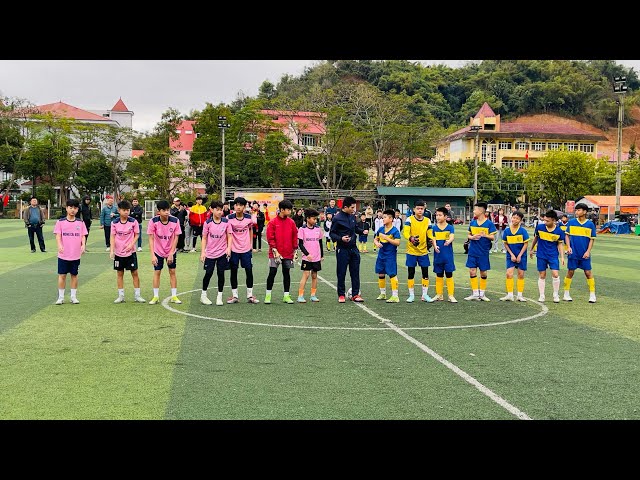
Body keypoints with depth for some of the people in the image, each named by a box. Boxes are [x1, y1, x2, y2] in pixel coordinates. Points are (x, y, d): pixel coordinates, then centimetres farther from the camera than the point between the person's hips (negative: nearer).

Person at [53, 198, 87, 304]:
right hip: (63, 255, -1)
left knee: (74, 275, 9)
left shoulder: (80, 222, 5)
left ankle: (74, 296, 19)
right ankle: (61, 297, 11)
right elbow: (58, 235, -5)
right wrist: (59, 245, -22)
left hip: (76, 255, 2)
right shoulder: (60, 222, 0)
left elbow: (83, 236, 5)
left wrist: (83, 245, -13)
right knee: (62, 275, 3)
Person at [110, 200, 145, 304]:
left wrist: (131, 244, -15)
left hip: (130, 252, -1)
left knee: (135, 273, 1)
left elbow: (137, 235, 0)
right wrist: (112, 250, -11)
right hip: (118, 252, 1)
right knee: (119, 273, 8)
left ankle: (137, 295, 10)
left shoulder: (133, 221, -5)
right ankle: (121, 296, 16)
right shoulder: (114, 223, -3)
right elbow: (113, 237, -1)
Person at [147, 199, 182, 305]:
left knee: (172, 272, 2)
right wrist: (152, 255, -23)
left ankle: (174, 296, 10)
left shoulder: (175, 221, -19)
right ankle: (156, 296, 10)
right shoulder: (153, 221, -20)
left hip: (171, 251, 1)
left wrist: (171, 253, -14)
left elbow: (176, 238, -11)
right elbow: (151, 239, -17)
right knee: (157, 272, 1)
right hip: (158, 251, -1)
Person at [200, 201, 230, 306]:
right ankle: (203, 295, 20)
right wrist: (203, 252, -4)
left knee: (221, 274, 3)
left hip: (222, 253, 1)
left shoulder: (226, 222, -3)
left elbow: (229, 236, 3)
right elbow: (204, 238, 1)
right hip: (210, 253, -1)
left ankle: (219, 296, 14)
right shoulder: (208, 223, -4)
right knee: (208, 274, 3)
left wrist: (228, 248, -9)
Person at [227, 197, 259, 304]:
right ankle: (234, 295, 16)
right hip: (234, 249, -1)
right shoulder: (229, 218, -7)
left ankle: (250, 295, 13)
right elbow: (229, 234, -8)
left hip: (246, 249, 2)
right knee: (233, 272, 6)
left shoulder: (249, 218, -1)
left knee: (249, 271, 2)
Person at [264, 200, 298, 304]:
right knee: (272, 273, -2)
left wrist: (295, 251, 5)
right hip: (275, 253, -3)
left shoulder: (291, 222, 5)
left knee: (287, 273, 7)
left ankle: (286, 296, 15)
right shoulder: (273, 223, -4)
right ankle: (268, 295, 9)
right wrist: (275, 251, -12)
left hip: (288, 254, 3)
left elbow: (295, 237, 9)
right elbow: (270, 238, -6)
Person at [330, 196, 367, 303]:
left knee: (355, 272, 7)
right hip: (342, 250, -5)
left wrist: (362, 231, 1)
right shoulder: (337, 218, -10)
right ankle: (341, 295, 13)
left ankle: (355, 294, 15)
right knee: (341, 273, 2)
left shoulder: (352, 216, 7)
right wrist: (340, 239, -24)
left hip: (353, 249, 6)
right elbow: (331, 233, -7)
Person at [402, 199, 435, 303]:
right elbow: (405, 232, -20)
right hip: (411, 251, -3)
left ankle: (425, 295, 15)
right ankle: (411, 295, 13)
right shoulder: (410, 220, -7)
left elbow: (430, 234, 5)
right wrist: (410, 238, -41)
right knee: (411, 273, 3)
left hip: (423, 251, 3)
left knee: (425, 273, 4)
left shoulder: (427, 221, 4)